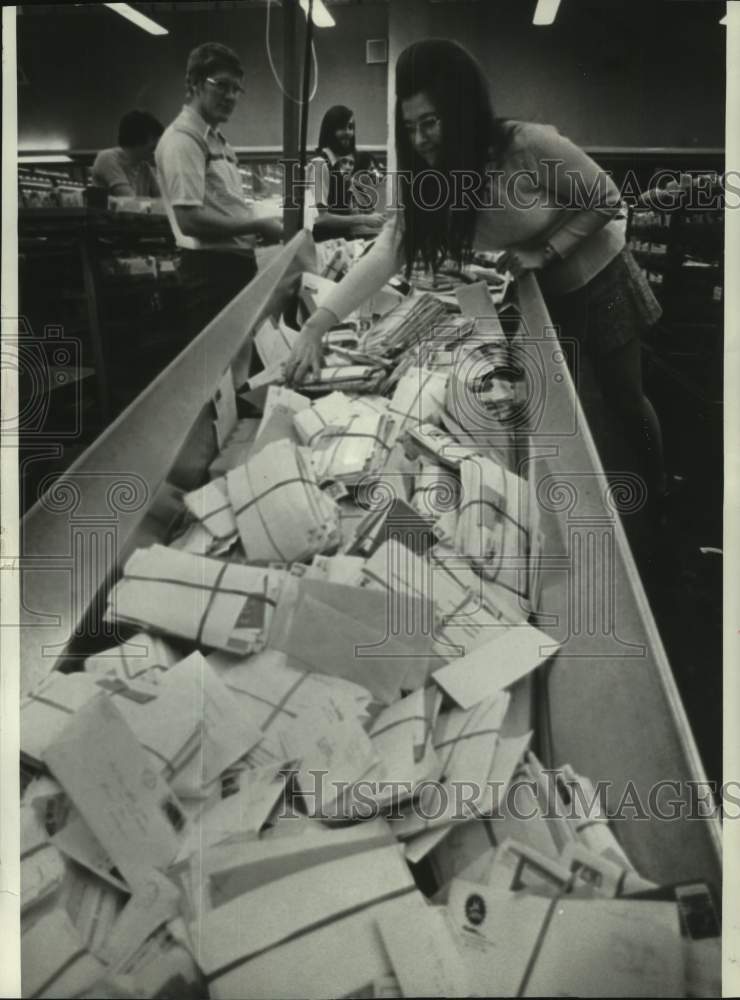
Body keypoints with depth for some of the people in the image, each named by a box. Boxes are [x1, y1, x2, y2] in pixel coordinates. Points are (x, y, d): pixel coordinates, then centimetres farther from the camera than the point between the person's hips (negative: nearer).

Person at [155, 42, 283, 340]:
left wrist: (262, 225, 5)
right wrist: (258, 226, -17)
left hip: (237, 264, 10)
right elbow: (189, 219, -23)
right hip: (212, 271, -10)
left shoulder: (215, 138, 17)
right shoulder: (183, 139, -13)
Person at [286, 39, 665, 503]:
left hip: (599, 280, -5)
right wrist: (317, 325, -36)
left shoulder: (529, 145, -32)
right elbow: (386, 253, -25)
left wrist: (545, 251, -27)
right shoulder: (433, 180, -14)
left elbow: (606, 200, -18)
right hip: (545, 293, 5)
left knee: (624, 399, 7)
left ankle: (659, 497, 30)